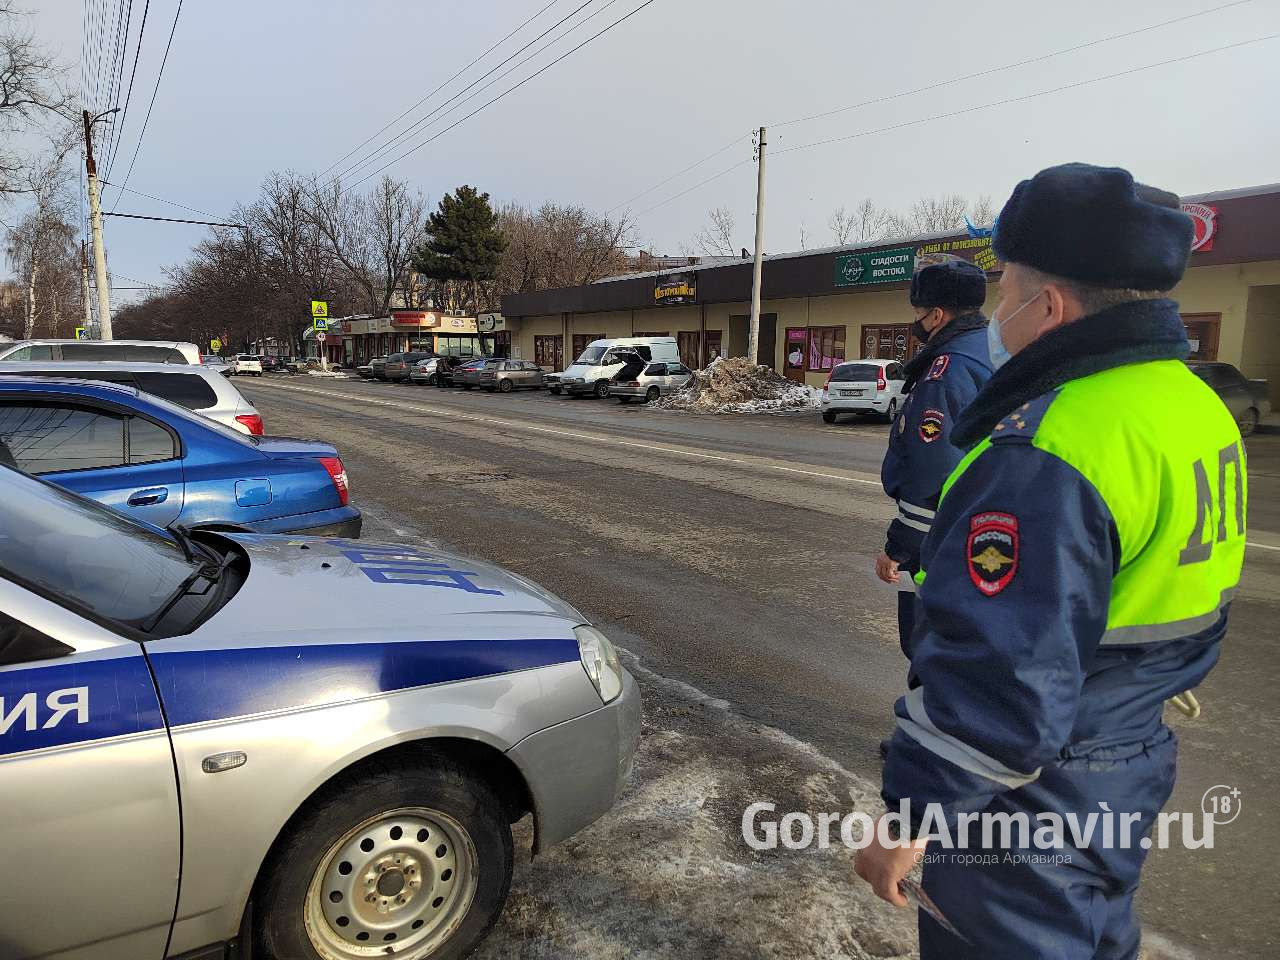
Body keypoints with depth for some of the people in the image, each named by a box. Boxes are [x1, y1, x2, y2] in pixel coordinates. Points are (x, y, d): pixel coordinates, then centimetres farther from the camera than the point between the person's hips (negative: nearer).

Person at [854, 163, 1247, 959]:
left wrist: (909, 819, -20)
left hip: (1024, 802, -9)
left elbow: (996, 676, -31)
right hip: (1133, 768, 9)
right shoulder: (1199, 409, 3)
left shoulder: (1048, 452, -30)